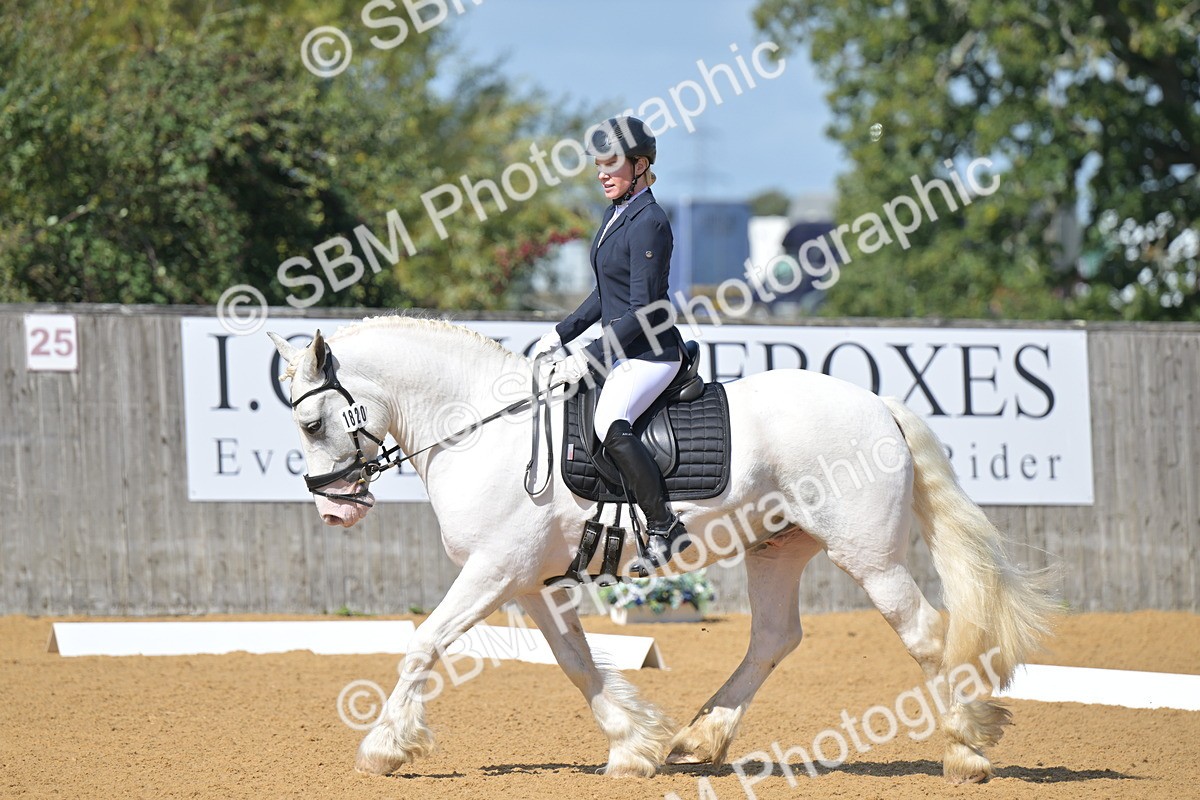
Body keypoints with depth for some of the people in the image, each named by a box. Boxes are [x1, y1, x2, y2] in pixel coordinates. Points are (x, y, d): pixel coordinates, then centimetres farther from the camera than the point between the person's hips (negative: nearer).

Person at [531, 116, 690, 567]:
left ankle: (665, 530, -30)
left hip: (651, 352, -11)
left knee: (610, 424, -34)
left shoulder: (648, 224, -17)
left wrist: (588, 359, -21)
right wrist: (561, 335, 15)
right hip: (620, 352, 11)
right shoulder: (616, 214, 13)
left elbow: (643, 311, -20)